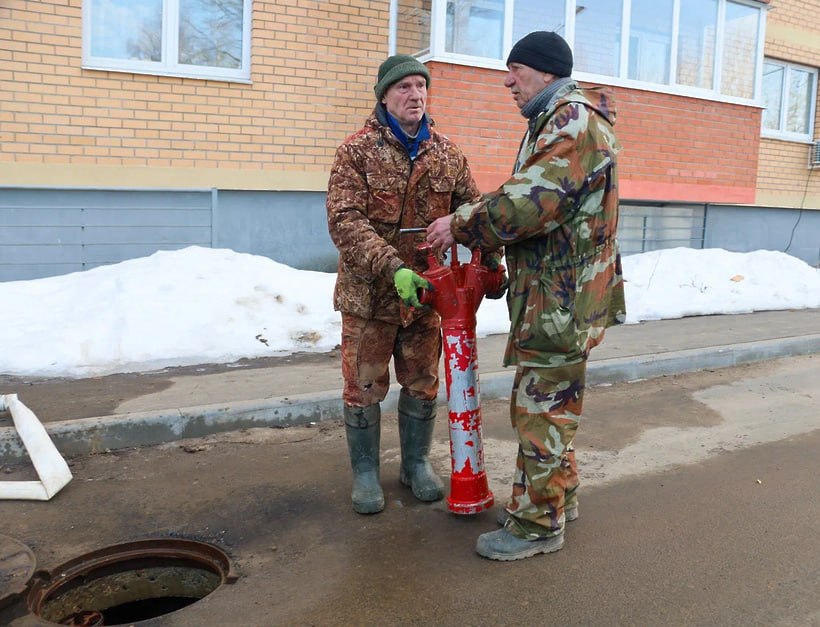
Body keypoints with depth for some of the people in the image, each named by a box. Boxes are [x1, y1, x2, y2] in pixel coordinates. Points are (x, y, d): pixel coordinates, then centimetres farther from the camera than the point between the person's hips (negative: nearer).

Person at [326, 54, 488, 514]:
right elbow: (345, 221, -18)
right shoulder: (358, 150, -8)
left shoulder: (448, 153, 5)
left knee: (423, 385, 14)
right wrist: (393, 269, -29)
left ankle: (417, 463, 34)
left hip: (427, 290, 4)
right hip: (369, 290, -3)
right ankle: (365, 472, 25)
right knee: (365, 386, 6)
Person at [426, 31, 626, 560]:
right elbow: (528, 197, 19)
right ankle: (559, 495, 35)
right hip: (551, 292, 11)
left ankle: (539, 524, 12)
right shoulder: (557, 120, 19)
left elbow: (531, 202, -27)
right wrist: (471, 223, 4)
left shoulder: (573, 119, -17)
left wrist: (460, 226, -16)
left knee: (542, 407, -1)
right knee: (548, 401, 20)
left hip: (562, 297, -11)